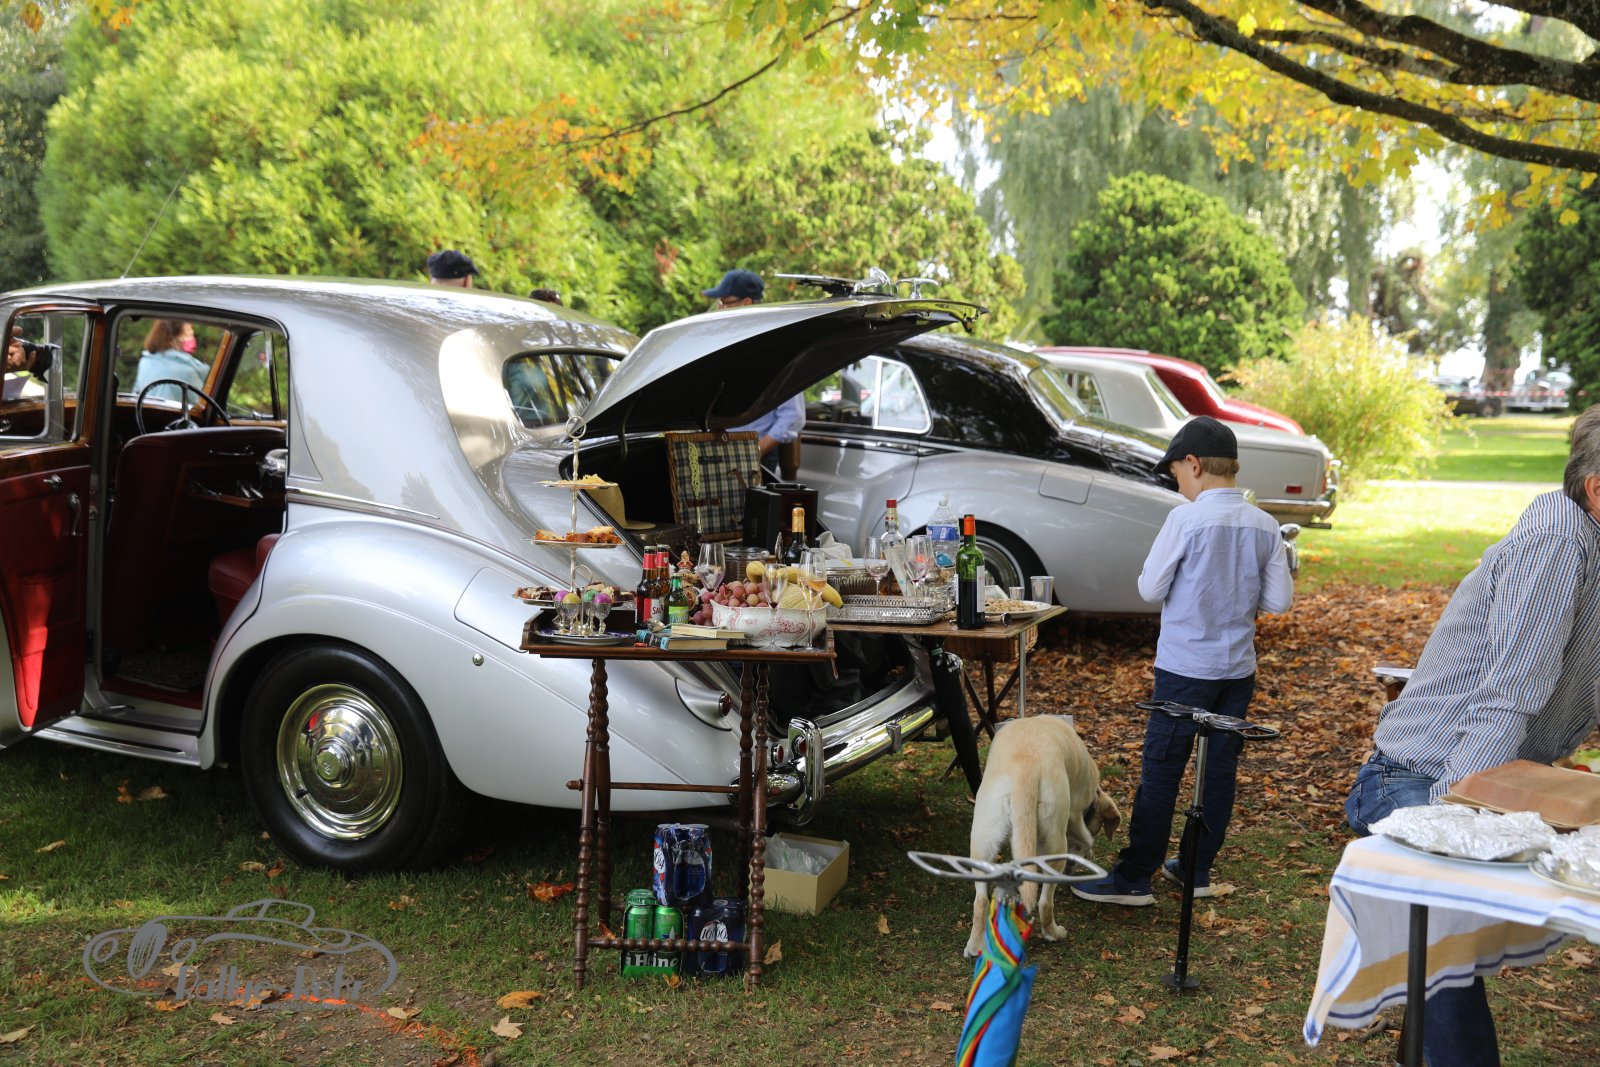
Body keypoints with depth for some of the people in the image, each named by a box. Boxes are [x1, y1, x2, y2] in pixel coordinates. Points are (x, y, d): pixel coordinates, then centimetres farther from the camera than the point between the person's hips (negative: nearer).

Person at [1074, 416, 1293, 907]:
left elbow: (1150, 589, -11)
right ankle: (1198, 869, 24)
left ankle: (1135, 877, 5)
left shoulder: (1185, 520, -15)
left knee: (1161, 771, -1)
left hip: (1186, 667, -6)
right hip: (1238, 667, 6)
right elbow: (1280, 599, 3)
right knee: (1221, 768, 13)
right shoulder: (1265, 525, 1)